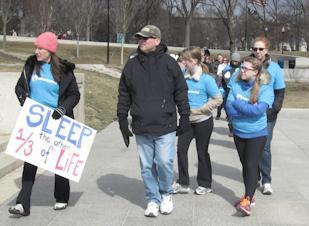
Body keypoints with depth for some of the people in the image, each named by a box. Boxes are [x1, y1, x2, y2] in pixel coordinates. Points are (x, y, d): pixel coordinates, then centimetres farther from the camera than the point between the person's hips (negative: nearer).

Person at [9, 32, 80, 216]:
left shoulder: (64, 70, -4)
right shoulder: (31, 65, 4)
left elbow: (74, 95, 1)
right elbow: (20, 86, 14)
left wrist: (63, 109, -15)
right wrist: (24, 99, -6)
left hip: (56, 122, -2)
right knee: (30, 161, -4)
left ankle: (61, 199, 26)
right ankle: (23, 204, -5)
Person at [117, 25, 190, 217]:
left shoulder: (169, 63, 0)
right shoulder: (132, 65, 7)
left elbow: (181, 92, 3)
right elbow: (124, 96, 12)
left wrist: (185, 117, 1)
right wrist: (122, 121, 9)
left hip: (165, 126, -3)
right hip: (141, 128, 3)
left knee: (164, 162, -4)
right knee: (147, 167, 8)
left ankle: (166, 194, 21)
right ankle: (153, 199, 22)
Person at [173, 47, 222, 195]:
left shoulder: (206, 79, -17)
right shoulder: (184, 77, -3)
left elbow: (218, 99, -15)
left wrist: (199, 110, -17)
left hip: (203, 121, -5)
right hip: (187, 120, 5)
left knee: (202, 152, 8)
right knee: (181, 148, 1)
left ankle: (205, 184, 25)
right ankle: (183, 183, 14)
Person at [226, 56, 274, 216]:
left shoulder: (265, 89, -13)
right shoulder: (236, 86, -3)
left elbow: (259, 110, -26)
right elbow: (229, 108, -11)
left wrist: (237, 103, -17)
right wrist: (249, 109, -19)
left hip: (257, 134, -4)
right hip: (239, 132, 4)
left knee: (252, 165, -7)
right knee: (245, 164, 14)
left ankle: (247, 200, -8)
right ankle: (249, 196, 27)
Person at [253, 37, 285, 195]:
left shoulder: (274, 68, -3)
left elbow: (280, 93, 0)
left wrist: (273, 110, -10)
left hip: (267, 115, -2)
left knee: (264, 147, -3)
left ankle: (266, 181, 4)